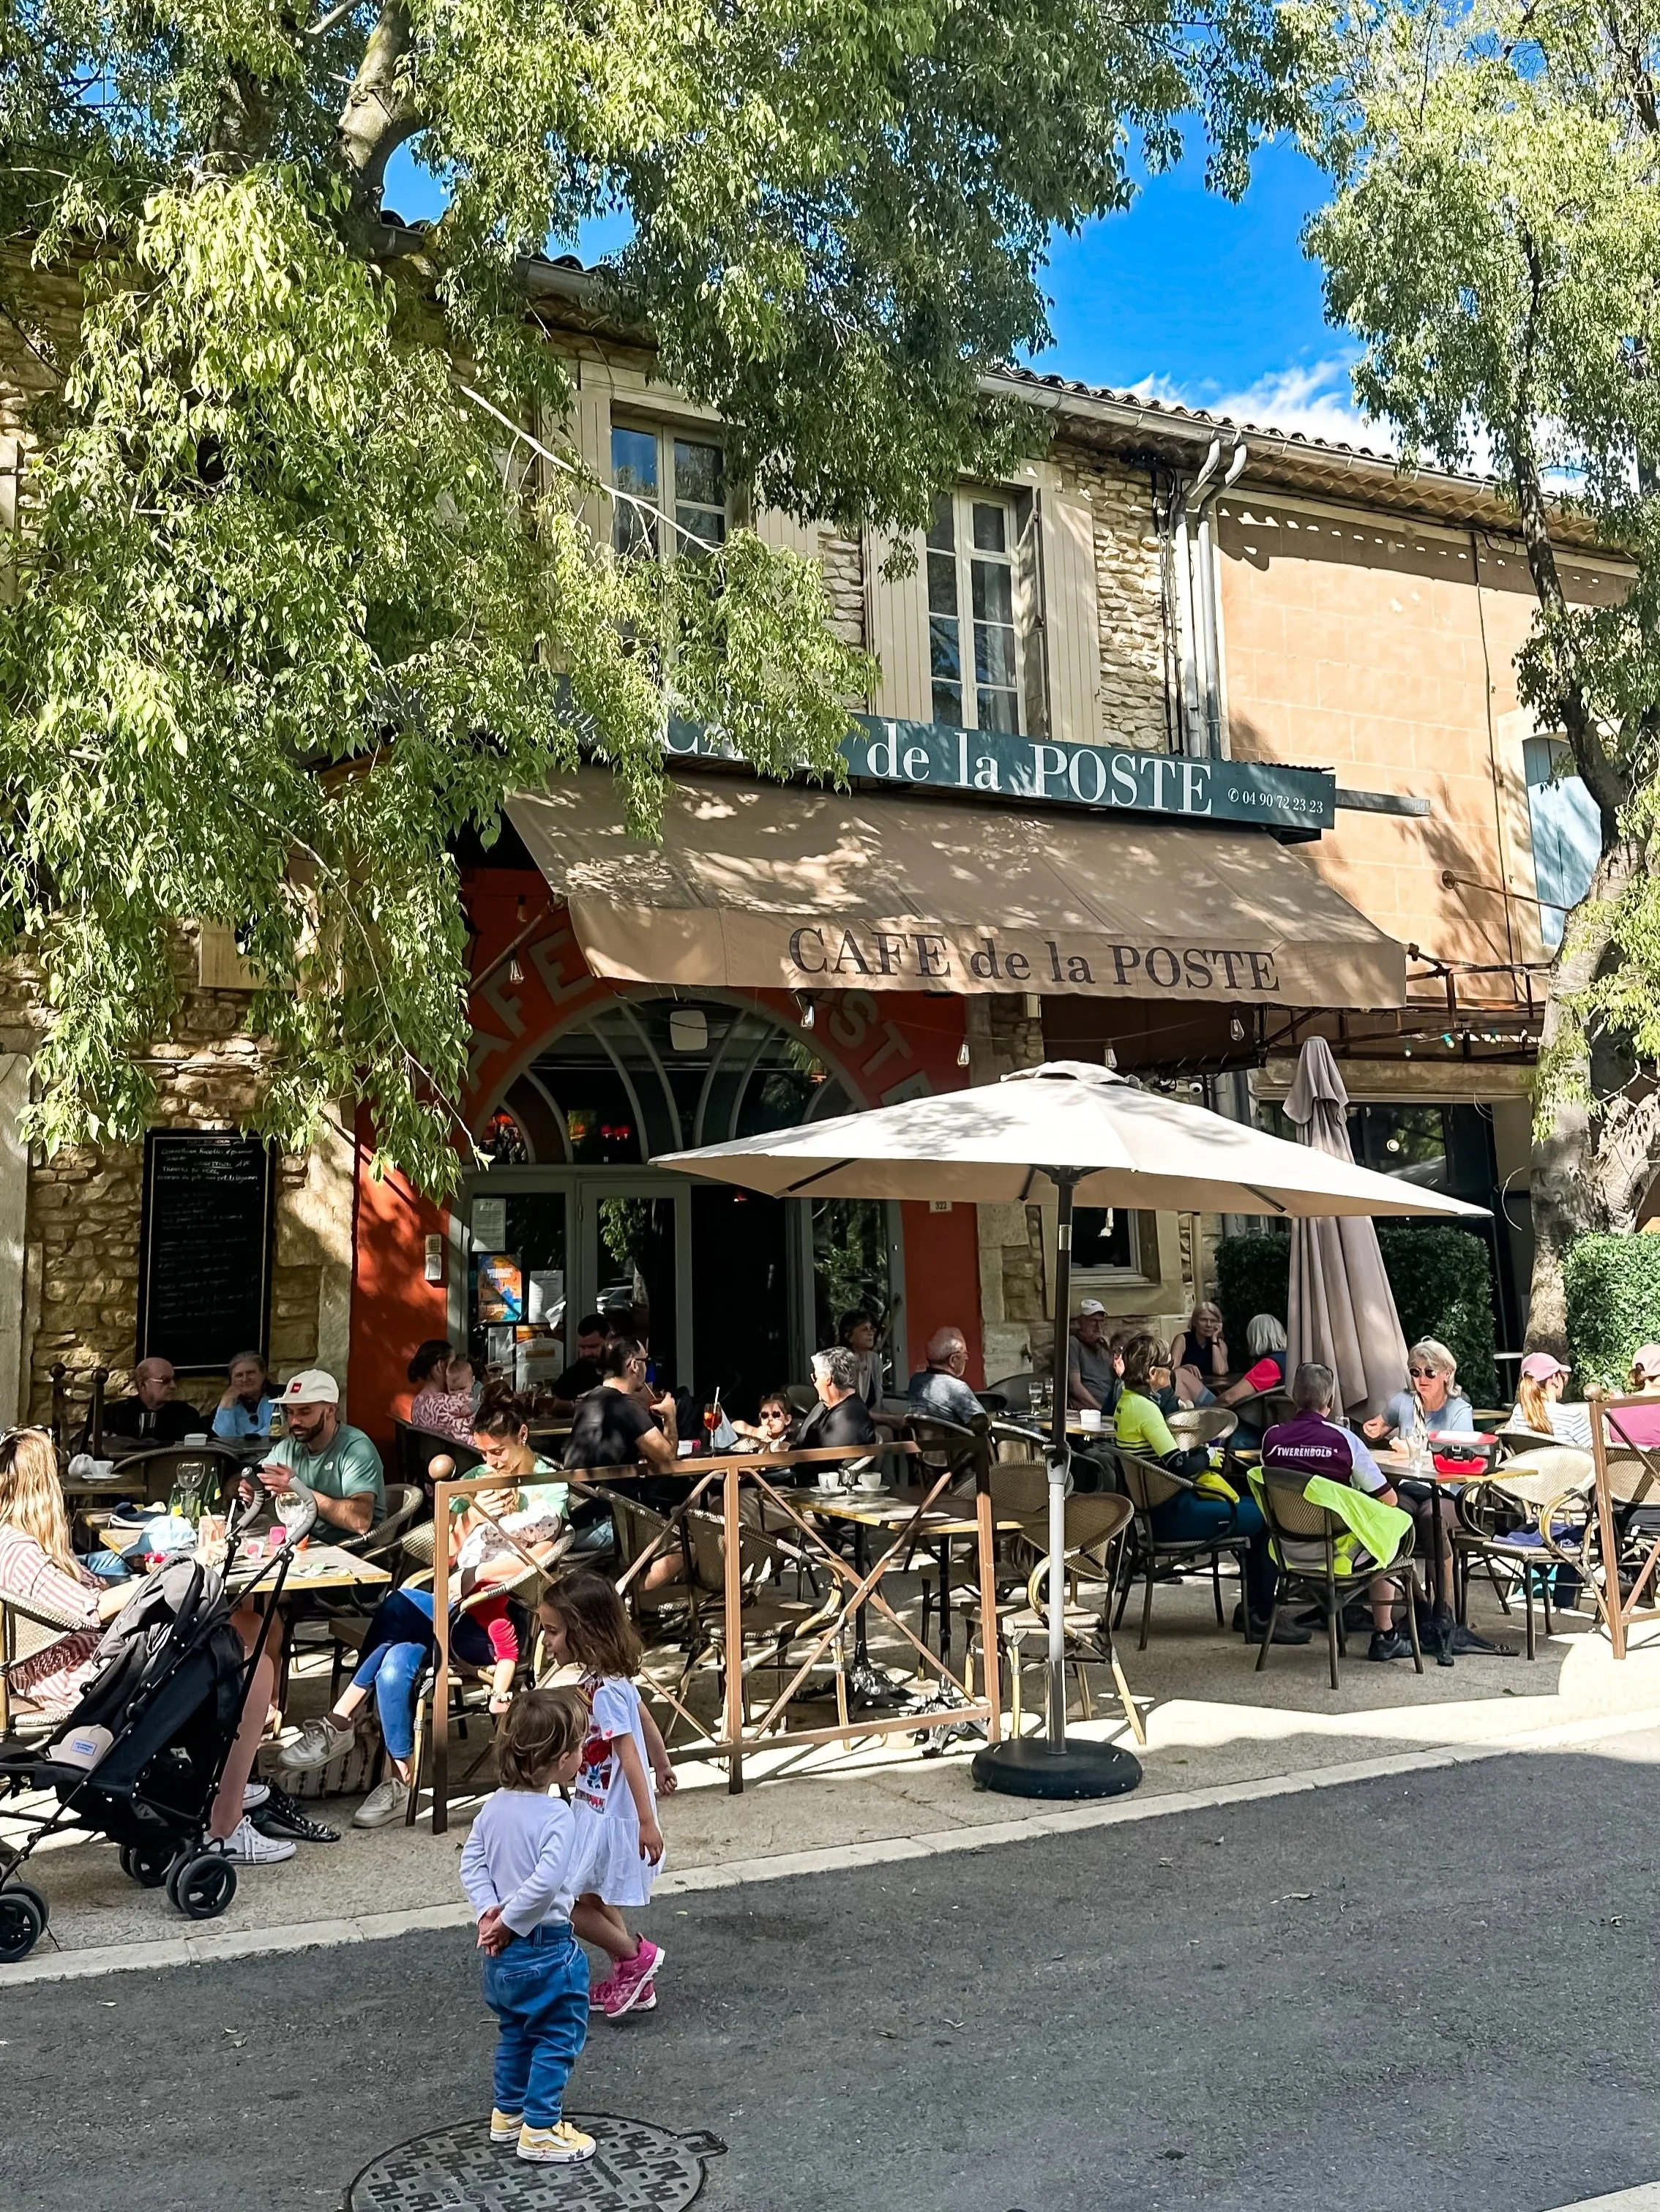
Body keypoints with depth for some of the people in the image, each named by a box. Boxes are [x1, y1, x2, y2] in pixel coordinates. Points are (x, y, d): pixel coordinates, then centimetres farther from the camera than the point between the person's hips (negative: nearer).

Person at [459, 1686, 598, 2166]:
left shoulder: (494, 1806, -2)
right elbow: (546, 1882, -34)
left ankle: (508, 2115, 38)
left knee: (514, 2033, 25)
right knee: (558, 2038, 9)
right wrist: (508, 1921, -21)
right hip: (546, 1948, -8)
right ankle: (540, 2131, 15)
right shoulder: (557, 1817, -25)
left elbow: (471, 1864, 1)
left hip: (503, 1949, 8)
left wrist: (489, 1911, -6)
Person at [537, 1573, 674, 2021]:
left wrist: (647, 1822, -25)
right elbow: (646, 1720, 15)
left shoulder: (604, 1691, -25)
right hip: (599, 1811, 9)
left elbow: (629, 1755, -26)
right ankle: (633, 1982, 31)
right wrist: (662, 1769, 29)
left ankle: (636, 1956, 12)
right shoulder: (610, 1678, 2)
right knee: (592, 1899, 18)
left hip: (608, 1818, -9)